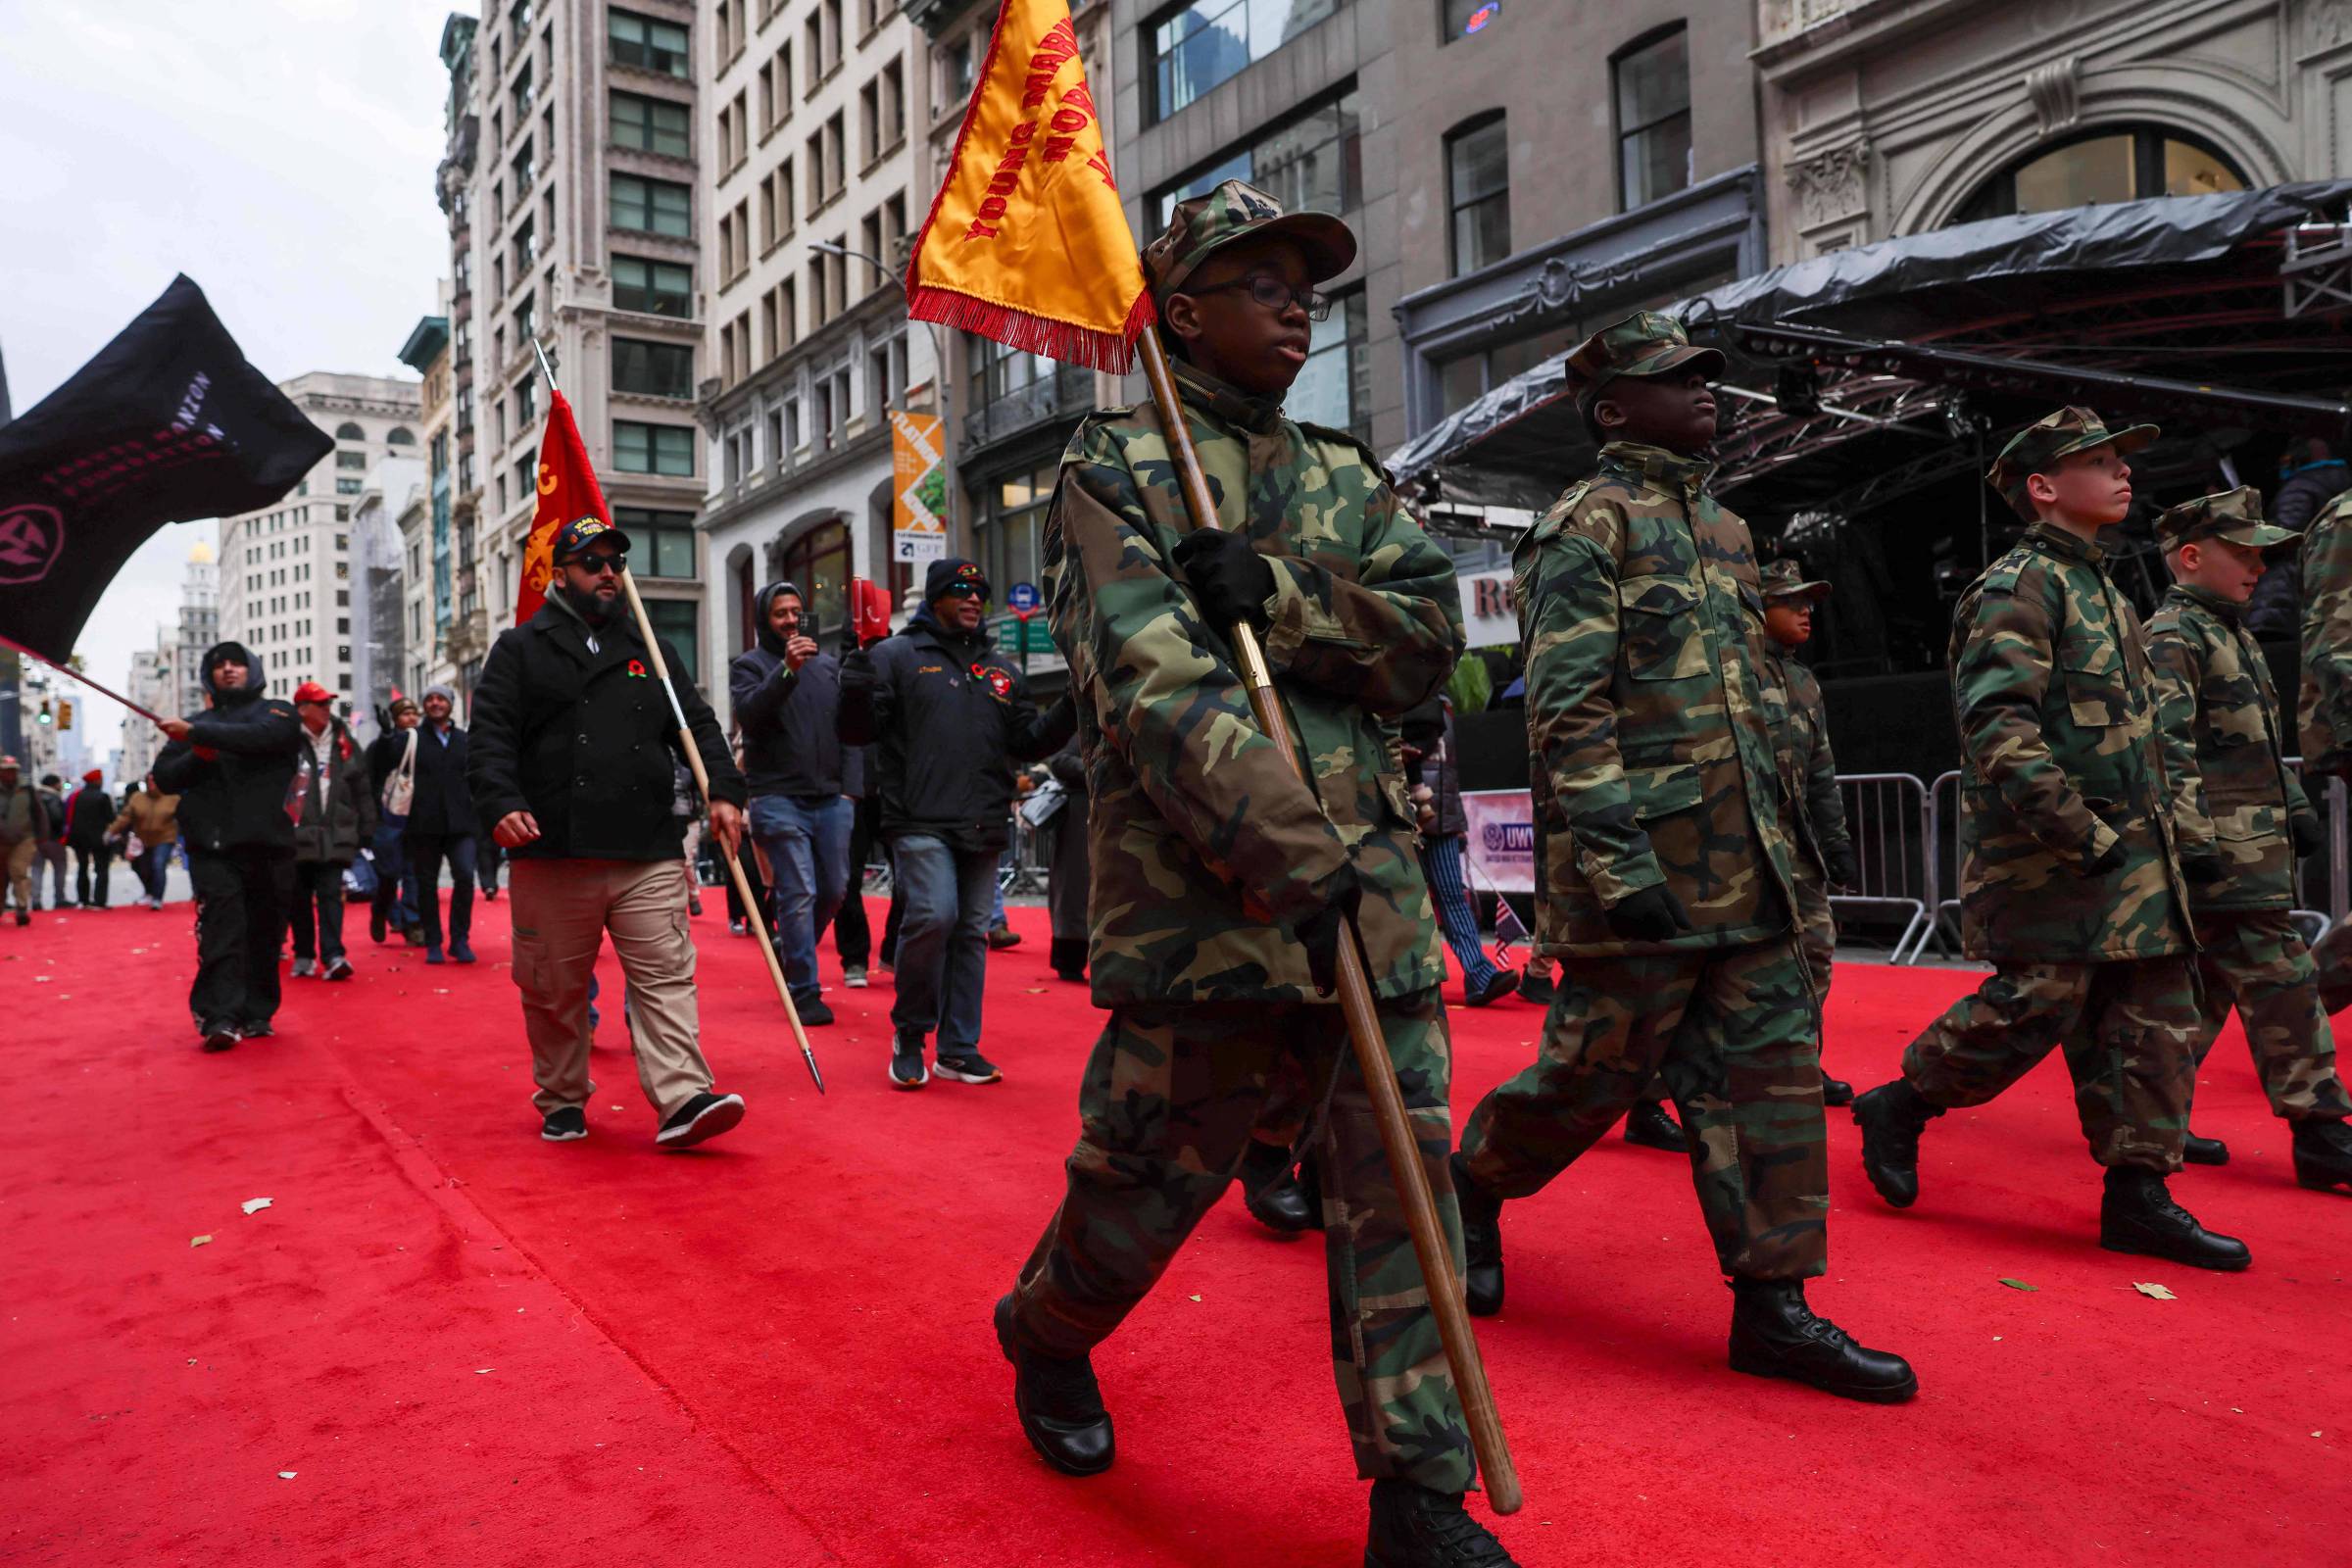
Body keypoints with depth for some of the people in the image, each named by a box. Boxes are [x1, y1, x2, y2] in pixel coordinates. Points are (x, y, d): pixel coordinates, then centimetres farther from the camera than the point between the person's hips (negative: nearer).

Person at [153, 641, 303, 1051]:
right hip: (213, 847, 1)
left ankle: (257, 1014, 14)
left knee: (265, 932, 3)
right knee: (221, 929, -12)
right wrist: (197, 757, -6)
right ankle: (219, 1017, -18)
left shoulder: (277, 713, 11)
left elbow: (260, 737, -12)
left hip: (269, 844, -1)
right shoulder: (196, 723, 20)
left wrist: (197, 734, -16)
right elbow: (164, 776, 13)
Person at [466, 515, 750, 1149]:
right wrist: (501, 804, -17)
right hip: (551, 855, -1)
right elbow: (489, 738, 0)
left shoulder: (648, 651, 19)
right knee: (554, 990, 8)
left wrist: (724, 791, -2)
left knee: (665, 977, -7)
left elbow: (697, 725, 14)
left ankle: (683, 1100, -11)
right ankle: (562, 1101, 25)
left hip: (648, 857, 2)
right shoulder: (520, 650, 10)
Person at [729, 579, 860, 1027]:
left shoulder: (828, 664, 15)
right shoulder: (749, 664, 2)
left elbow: (848, 726, 15)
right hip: (779, 799, -5)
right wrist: (786, 670, -27)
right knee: (798, 894, -8)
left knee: (834, 889, 9)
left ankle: (792, 957, 33)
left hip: (832, 799, 5)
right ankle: (805, 992, 0)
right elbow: (748, 715, -17)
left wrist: (850, 786, 7)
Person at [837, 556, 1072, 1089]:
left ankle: (958, 1049, 17)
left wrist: (1068, 710, 1)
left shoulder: (1001, 669, 18)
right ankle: (909, 1033, 2)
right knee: (933, 916, -20)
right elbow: (856, 731, -3)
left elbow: (1027, 742, 17)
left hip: (984, 826, 6)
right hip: (921, 823, -5)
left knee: (971, 932, 8)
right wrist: (860, 666, -18)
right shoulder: (898, 655, 3)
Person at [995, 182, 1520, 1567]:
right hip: (1202, 893, -5)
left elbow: (1432, 633, 3)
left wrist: (1274, 600, -13)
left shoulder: (1351, 476, 18)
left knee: (1406, 1174, 3)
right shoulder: (1118, 468, 0)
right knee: (1148, 1174, 9)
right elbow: (1152, 690, -15)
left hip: (1375, 888, 5)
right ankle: (1045, 1344, 40)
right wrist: (1292, 855, -24)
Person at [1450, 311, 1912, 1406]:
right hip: (1643, 867, -8)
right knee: (1598, 1069, 2)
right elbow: (1567, 710, -16)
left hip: (1746, 866, 8)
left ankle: (1772, 1304, 14)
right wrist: (1617, 860, -23)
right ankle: (1471, 1184, 28)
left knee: (1770, 1065, 6)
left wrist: (1778, 834, 20)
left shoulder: (1724, 527, 20)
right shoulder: (1587, 526, -7)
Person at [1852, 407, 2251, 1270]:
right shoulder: (2017, 587, -10)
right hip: (2048, 862, -9)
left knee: (2158, 1018, 7)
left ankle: (2138, 1195, 15)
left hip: (2133, 862, 9)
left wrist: (2176, 836, 18)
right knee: (2033, 1009, -8)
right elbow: (1999, 729, -21)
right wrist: (2082, 837, -24)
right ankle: (1896, 1109, 12)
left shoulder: (2104, 591, 21)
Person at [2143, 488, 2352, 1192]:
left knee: (2204, 987, 12)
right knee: (2278, 983, -8)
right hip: (2224, 851, -10)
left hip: (2258, 846, 10)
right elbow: (2168, 745, -21)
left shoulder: (2234, 633, 21)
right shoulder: (2171, 636, -11)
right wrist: (2192, 837, -25)